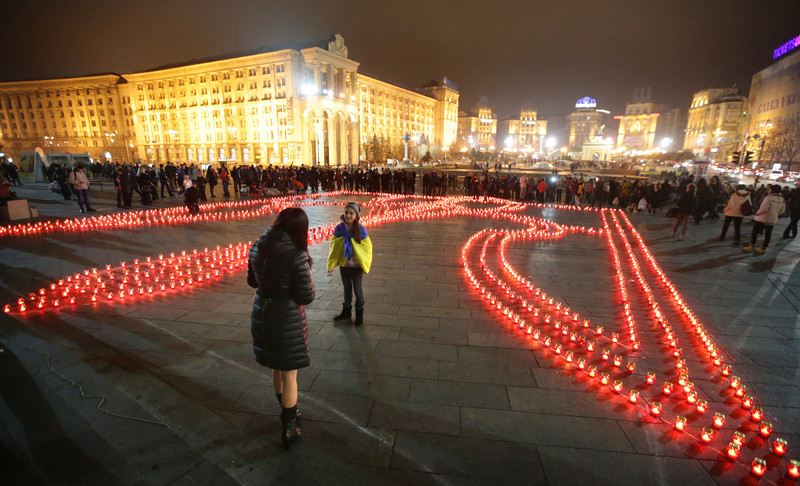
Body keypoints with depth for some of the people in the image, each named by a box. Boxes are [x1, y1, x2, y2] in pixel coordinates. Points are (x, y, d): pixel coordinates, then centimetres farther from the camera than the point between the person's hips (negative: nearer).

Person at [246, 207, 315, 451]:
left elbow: (252, 281, 10)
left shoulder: (257, 247, -5)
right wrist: (306, 276, -3)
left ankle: (287, 411, 48)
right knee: (289, 376, 12)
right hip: (287, 318, -6)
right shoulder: (296, 254, -24)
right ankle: (289, 430, 27)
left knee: (277, 368, 26)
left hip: (262, 313, 7)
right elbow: (306, 297, -19)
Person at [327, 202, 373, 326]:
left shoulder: (361, 229, -14)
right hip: (344, 265, 3)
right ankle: (346, 312, 39)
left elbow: (367, 247, -6)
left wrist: (366, 265, -5)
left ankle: (359, 314, 31)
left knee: (358, 290, 12)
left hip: (357, 266, -2)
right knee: (347, 289, 20)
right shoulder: (339, 228, -8)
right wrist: (331, 264, 1)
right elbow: (333, 245, 1)